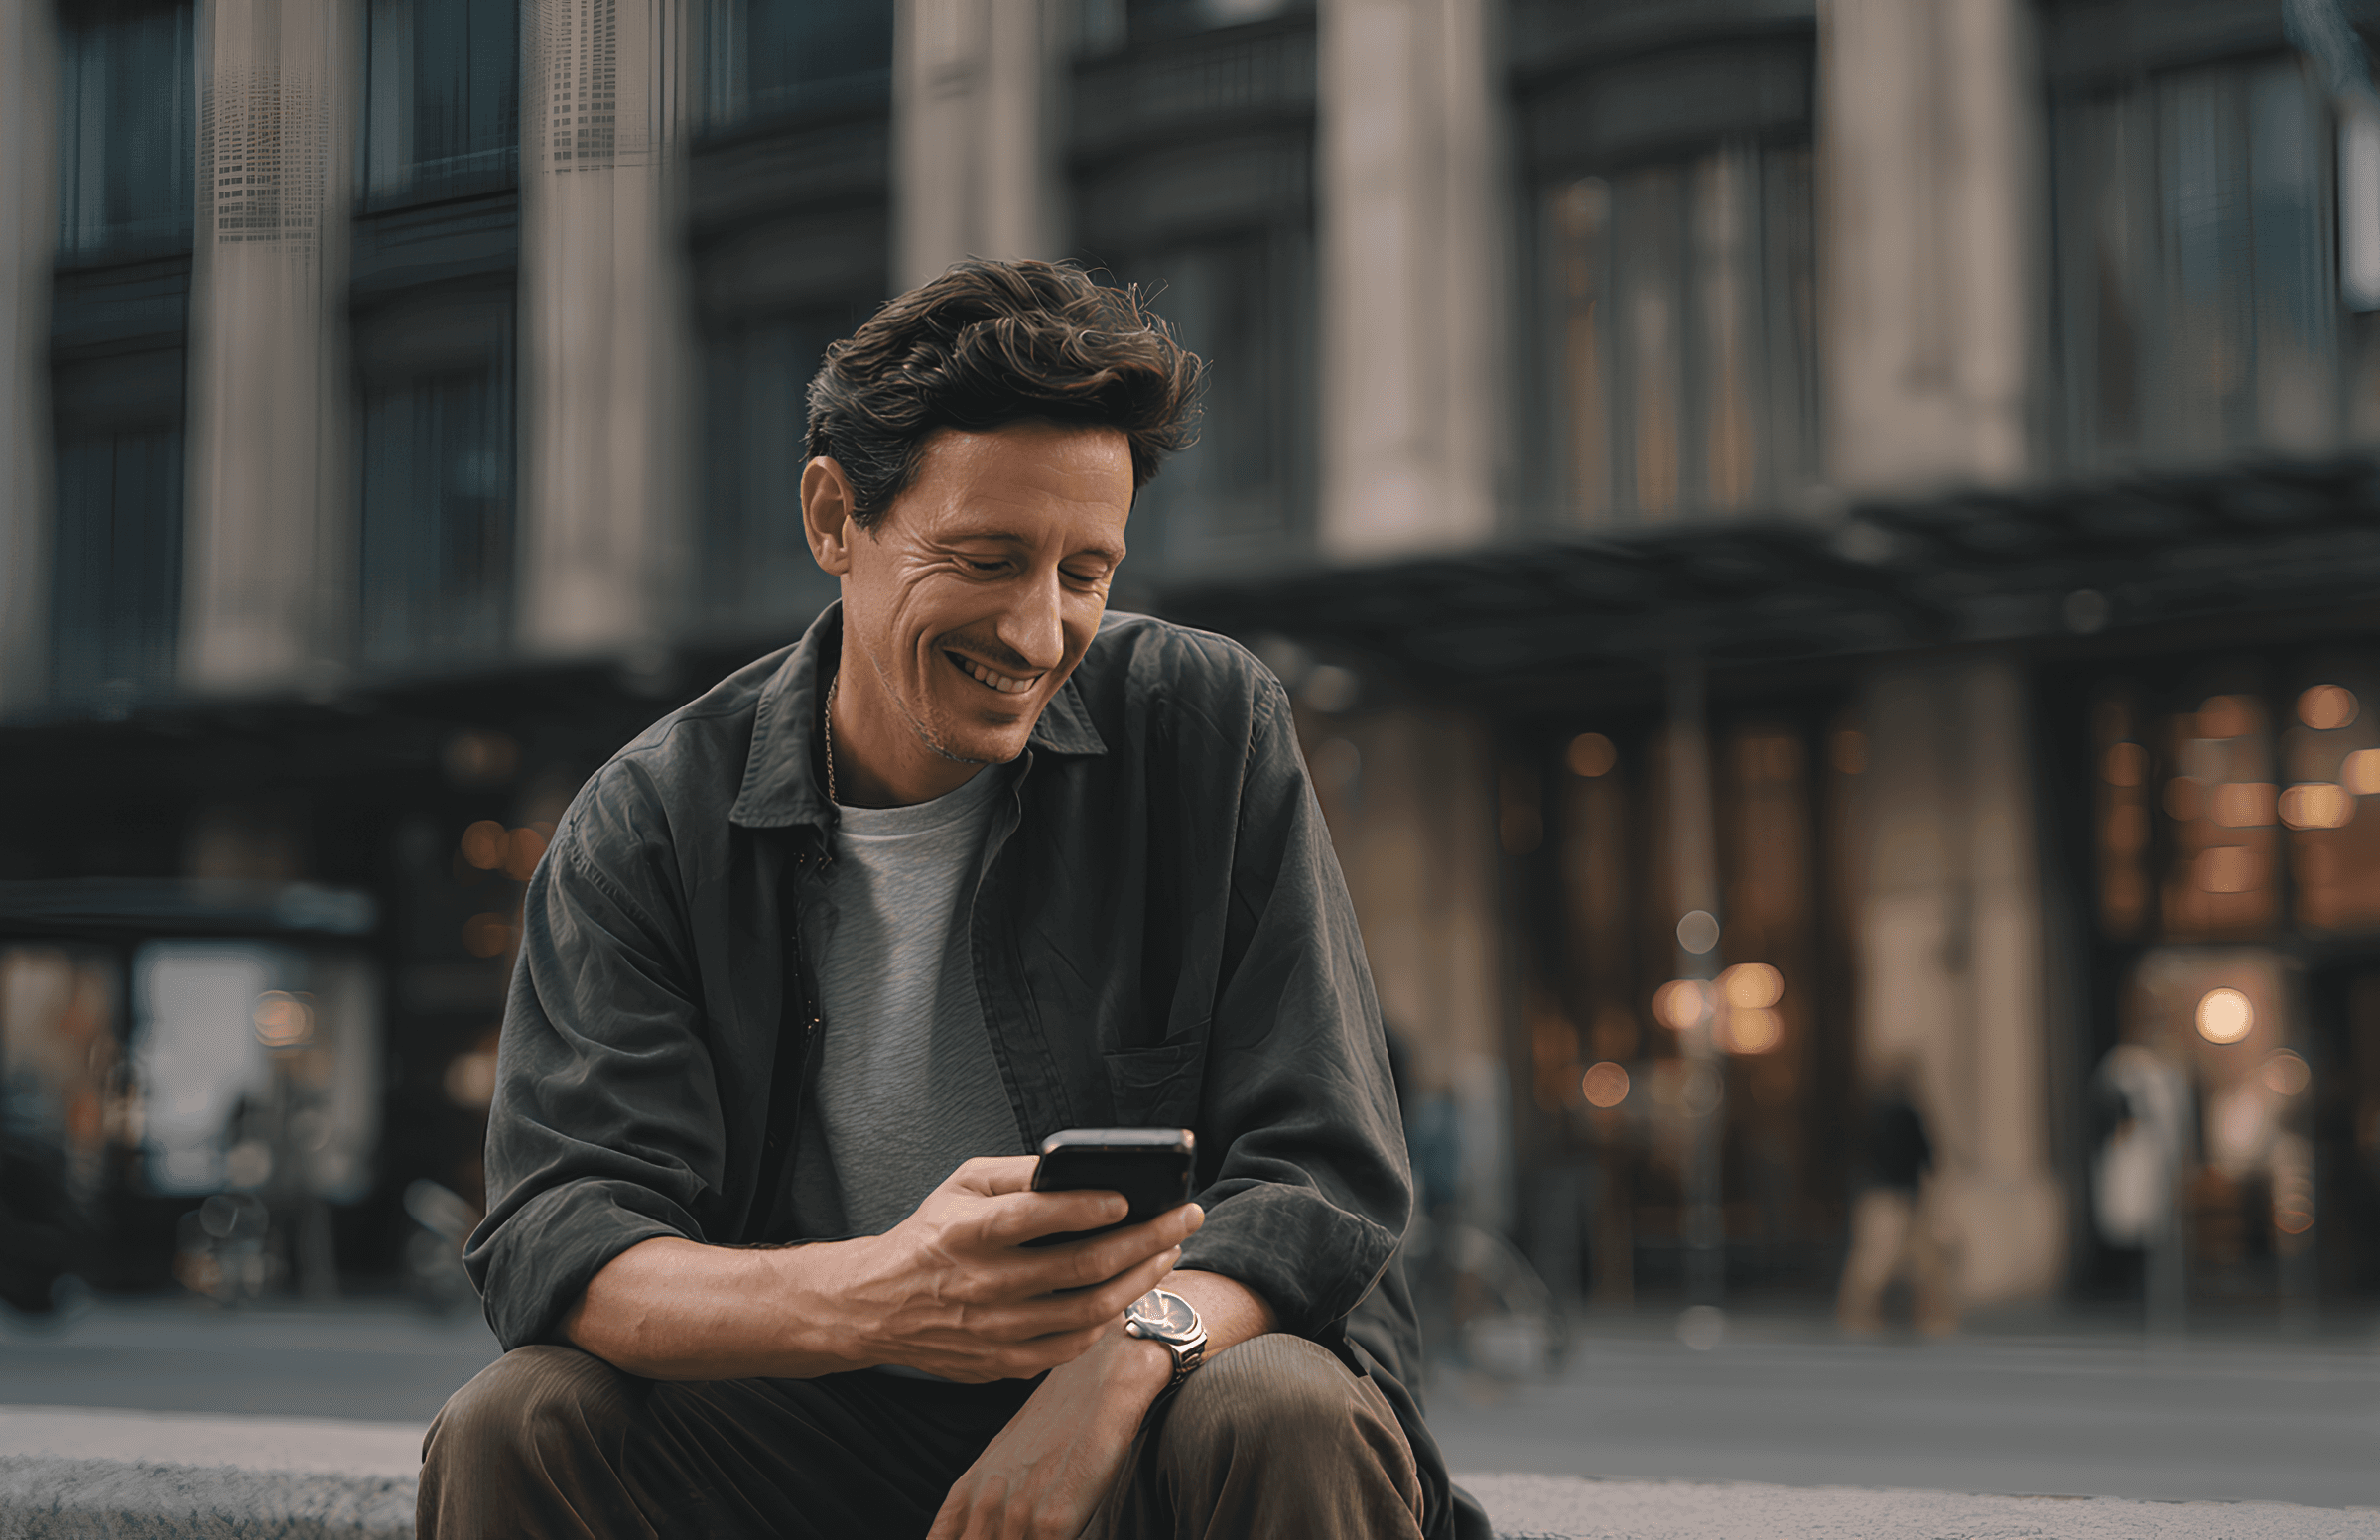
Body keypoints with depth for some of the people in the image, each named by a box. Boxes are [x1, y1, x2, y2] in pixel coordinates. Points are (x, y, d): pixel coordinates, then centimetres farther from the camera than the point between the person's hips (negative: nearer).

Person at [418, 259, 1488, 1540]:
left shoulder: (1212, 729, -4)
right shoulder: (647, 827, -3)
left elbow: (1323, 1169, -8)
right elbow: (554, 1242, -15)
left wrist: (1134, 1346, -31)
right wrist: (869, 1299, -37)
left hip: (1142, 1432, -1)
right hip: (813, 1435, 1)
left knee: (1289, 1416, -32)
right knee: (513, 1426, -25)